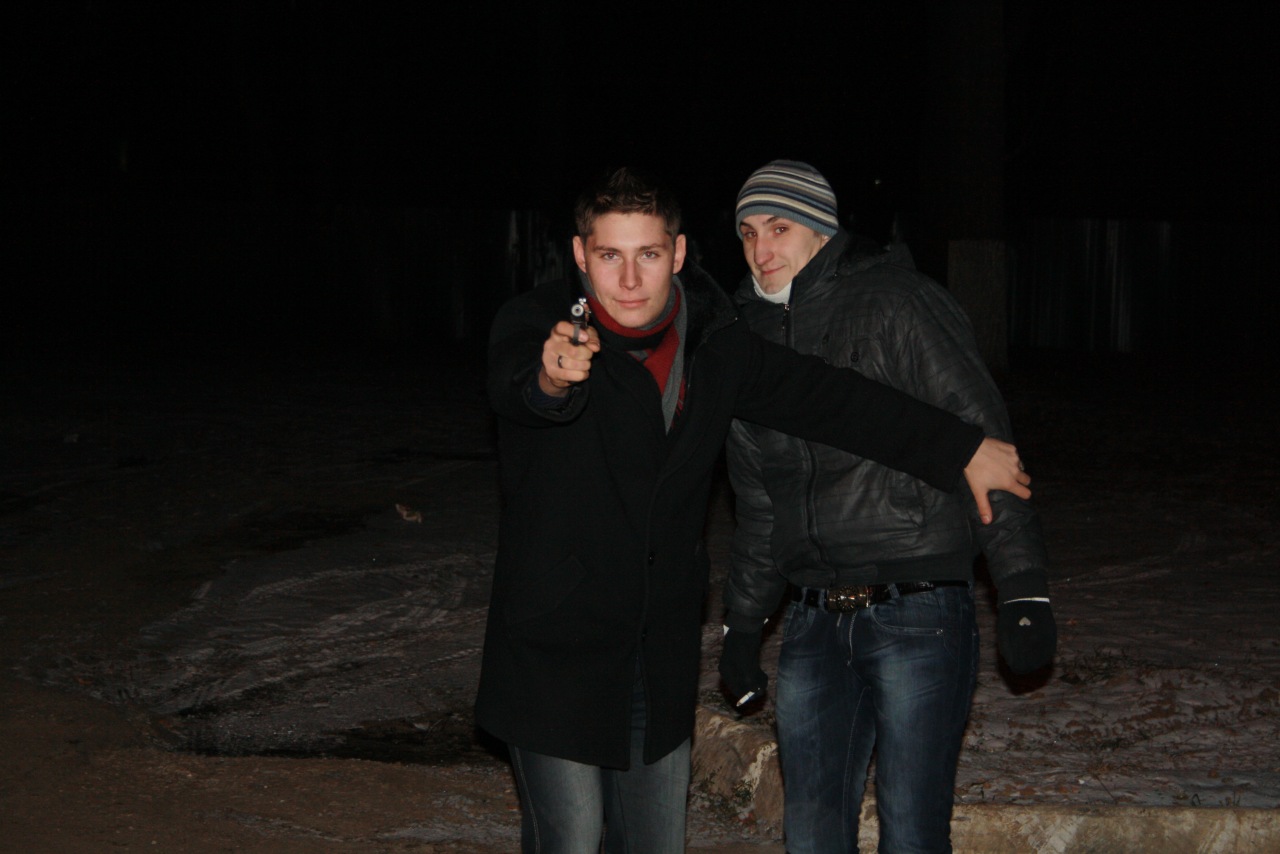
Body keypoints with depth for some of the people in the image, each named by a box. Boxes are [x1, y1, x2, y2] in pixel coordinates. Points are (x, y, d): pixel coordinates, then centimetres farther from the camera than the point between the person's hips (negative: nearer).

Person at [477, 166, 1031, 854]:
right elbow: (513, 384, -37)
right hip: (555, 656, -5)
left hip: (662, 660, 5)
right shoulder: (533, 324, -13)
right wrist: (550, 379, -62)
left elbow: (831, 400, 11)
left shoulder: (713, 347, 1)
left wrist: (963, 450, 15)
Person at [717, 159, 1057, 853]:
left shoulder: (894, 304, -5)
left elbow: (983, 439, -9)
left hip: (917, 618, -6)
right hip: (814, 621, 6)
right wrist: (742, 625, 23)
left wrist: (1024, 589, -15)